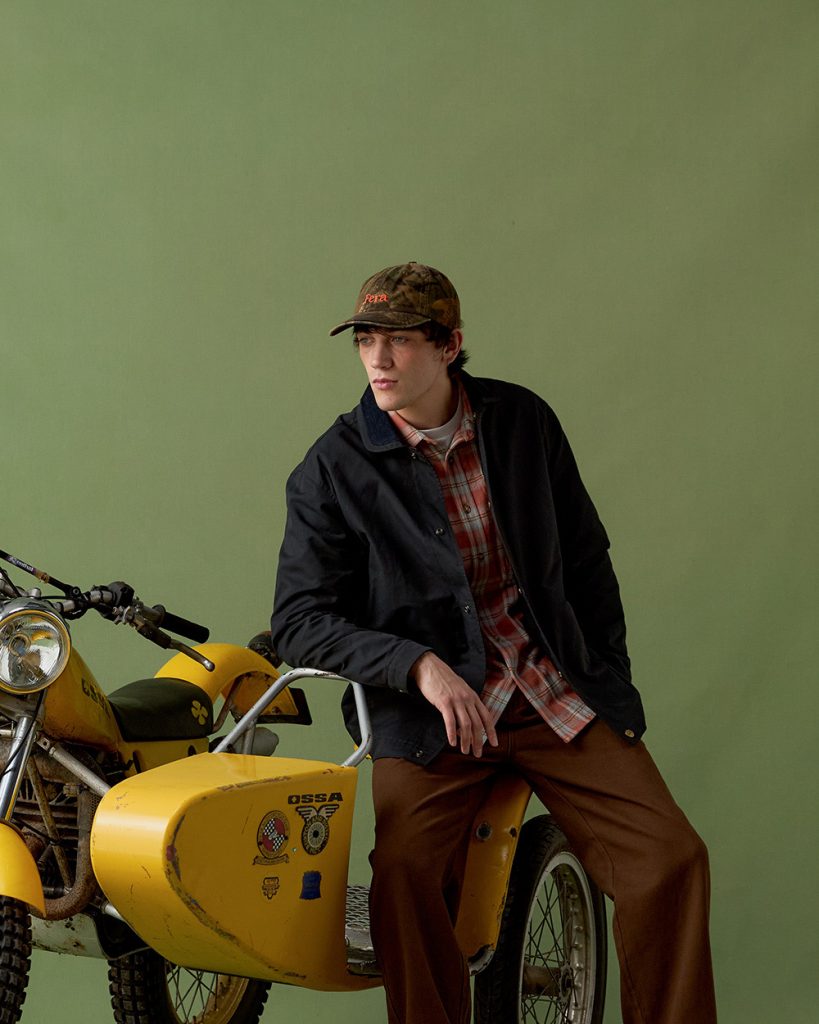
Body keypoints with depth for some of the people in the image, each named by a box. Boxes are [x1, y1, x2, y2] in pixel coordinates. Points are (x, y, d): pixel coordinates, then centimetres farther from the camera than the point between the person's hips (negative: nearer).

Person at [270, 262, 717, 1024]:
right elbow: (299, 620, -6)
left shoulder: (523, 420, 6)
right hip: (427, 704, -2)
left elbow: (586, 558, 15)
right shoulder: (333, 469, -3)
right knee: (404, 876, -27)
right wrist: (419, 666, -20)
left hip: (556, 692, 2)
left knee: (670, 859, -13)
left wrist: (610, 683, 8)